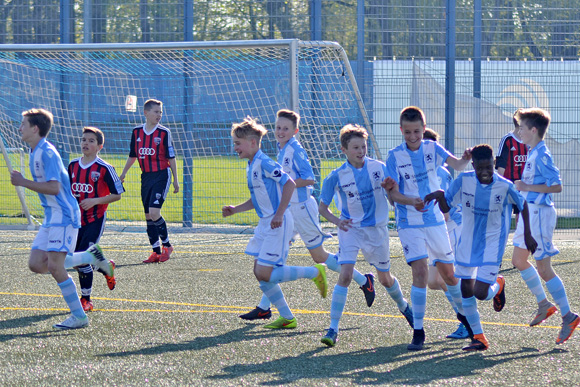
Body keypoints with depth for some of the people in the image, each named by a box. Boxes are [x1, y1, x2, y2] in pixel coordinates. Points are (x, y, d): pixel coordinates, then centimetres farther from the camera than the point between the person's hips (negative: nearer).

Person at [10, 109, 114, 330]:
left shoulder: (47, 153, -16)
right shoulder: (35, 152, 15)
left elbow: (54, 187, -24)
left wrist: (23, 182, -20)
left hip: (63, 215, -10)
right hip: (51, 216, 10)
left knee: (55, 266, -15)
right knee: (36, 264, 1)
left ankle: (79, 316, -8)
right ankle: (90, 257, 12)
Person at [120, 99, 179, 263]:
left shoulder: (164, 132, -5)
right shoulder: (137, 132, 7)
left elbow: (171, 157, -1)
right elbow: (132, 156, 18)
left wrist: (175, 180, -2)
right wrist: (123, 174, 20)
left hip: (161, 175, -5)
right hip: (146, 176, 5)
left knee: (154, 212, -17)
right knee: (148, 215, 5)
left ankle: (167, 245, 2)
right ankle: (156, 252, 12)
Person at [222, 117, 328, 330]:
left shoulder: (264, 163, -15)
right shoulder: (251, 167, 15)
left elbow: (289, 183, -22)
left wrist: (279, 214, -23)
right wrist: (235, 209, 12)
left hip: (278, 224, -10)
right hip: (265, 224, 10)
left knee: (265, 273, -12)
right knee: (260, 273, 6)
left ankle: (315, 272, 2)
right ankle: (287, 318, 11)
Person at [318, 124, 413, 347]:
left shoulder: (379, 168, -4)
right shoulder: (336, 177, -10)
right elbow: (322, 207, -1)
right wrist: (337, 221, -20)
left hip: (377, 229, 2)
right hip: (350, 229, -2)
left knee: (385, 279, 15)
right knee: (345, 275, -19)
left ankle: (404, 306, 47)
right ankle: (333, 329, -16)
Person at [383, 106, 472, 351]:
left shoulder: (432, 149, 1)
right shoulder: (395, 156, -7)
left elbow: (457, 165, -8)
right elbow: (392, 193, -12)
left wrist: (466, 159, -31)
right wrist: (412, 201, -31)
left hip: (435, 220, 3)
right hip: (409, 223, -3)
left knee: (448, 272, 12)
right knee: (420, 271, -16)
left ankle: (463, 312, 39)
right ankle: (418, 332, -11)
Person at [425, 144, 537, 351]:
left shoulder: (505, 186, -16)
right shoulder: (464, 180, -10)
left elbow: (523, 205, 3)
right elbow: (446, 207, -1)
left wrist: (527, 235, 5)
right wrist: (440, 195, -23)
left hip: (492, 245, -3)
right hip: (468, 244, 3)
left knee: (481, 293, -13)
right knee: (466, 289, 3)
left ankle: (498, 286, 25)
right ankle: (479, 338, 16)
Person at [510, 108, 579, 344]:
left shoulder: (541, 155, -17)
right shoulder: (533, 153, 12)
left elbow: (556, 185, -23)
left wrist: (527, 187, -22)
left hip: (539, 214, -10)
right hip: (530, 213, 10)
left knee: (543, 268, -7)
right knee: (518, 260, 15)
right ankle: (544, 304, 23)